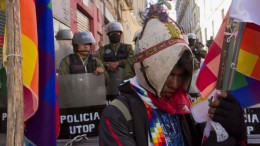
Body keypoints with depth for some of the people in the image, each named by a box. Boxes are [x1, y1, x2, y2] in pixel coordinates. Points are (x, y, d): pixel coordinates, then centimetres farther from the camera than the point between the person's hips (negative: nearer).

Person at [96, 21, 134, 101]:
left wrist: (118, 63, -14)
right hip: (108, 82, 1)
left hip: (124, 82, -1)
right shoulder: (103, 50, 18)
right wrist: (107, 65, -15)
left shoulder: (127, 47, 16)